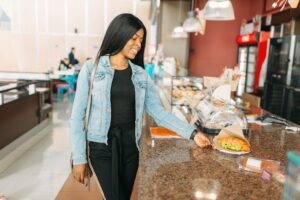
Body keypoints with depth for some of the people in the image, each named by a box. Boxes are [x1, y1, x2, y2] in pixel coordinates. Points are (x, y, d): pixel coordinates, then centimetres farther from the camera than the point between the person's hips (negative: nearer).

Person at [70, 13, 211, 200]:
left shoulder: (140, 75, 6)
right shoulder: (92, 68, -5)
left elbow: (158, 111, 3)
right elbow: (78, 116, -4)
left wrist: (192, 133, -6)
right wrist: (79, 158, -7)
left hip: (130, 146, 4)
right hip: (102, 147, -3)